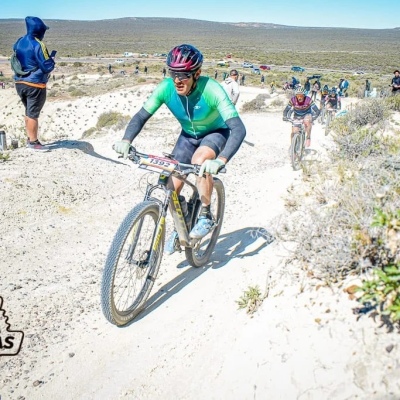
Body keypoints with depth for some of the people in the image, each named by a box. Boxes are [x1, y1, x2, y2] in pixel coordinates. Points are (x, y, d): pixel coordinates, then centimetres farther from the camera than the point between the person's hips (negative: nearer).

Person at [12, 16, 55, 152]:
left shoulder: (19, 42, 7)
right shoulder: (38, 45, -17)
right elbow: (47, 67, -17)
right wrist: (52, 60, 0)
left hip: (20, 83, 8)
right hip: (35, 85, -8)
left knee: (28, 112, 19)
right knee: (33, 114, 0)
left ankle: (30, 139, 26)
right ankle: (33, 142, 7)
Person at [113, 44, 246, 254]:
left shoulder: (211, 90, -35)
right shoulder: (166, 88, -24)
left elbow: (238, 128, -42)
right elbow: (141, 116, -18)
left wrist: (221, 160, -56)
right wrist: (126, 140, -37)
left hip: (216, 133, -4)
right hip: (189, 135, 4)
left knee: (200, 160, -36)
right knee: (172, 188, -6)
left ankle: (206, 215, -15)